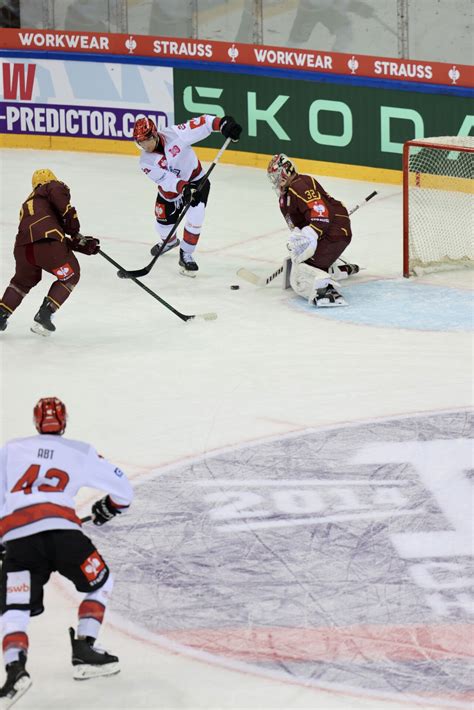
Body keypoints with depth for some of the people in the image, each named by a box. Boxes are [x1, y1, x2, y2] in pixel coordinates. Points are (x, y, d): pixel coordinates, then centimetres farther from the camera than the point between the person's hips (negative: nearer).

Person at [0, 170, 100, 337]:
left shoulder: (27, 204, 38)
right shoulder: (53, 186, 19)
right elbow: (59, 195, -8)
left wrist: (84, 245, 31)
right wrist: (74, 228, 1)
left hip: (22, 247, 7)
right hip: (47, 242, -6)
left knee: (24, 280, 34)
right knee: (70, 276, 18)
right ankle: (44, 315, 9)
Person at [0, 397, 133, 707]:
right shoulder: (80, 452, 20)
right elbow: (123, 489, 25)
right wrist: (106, 509, 46)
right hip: (61, 530, -1)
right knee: (100, 584, 23)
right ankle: (84, 651, 13)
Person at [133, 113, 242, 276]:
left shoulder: (174, 134, -27)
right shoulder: (146, 162, -20)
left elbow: (201, 124, -30)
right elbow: (166, 180, -31)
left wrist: (222, 123, -46)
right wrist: (182, 187, -50)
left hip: (196, 180, -3)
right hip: (170, 189, 3)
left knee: (194, 218, -22)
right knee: (164, 223, 12)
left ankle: (186, 255, -4)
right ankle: (170, 241, 51)